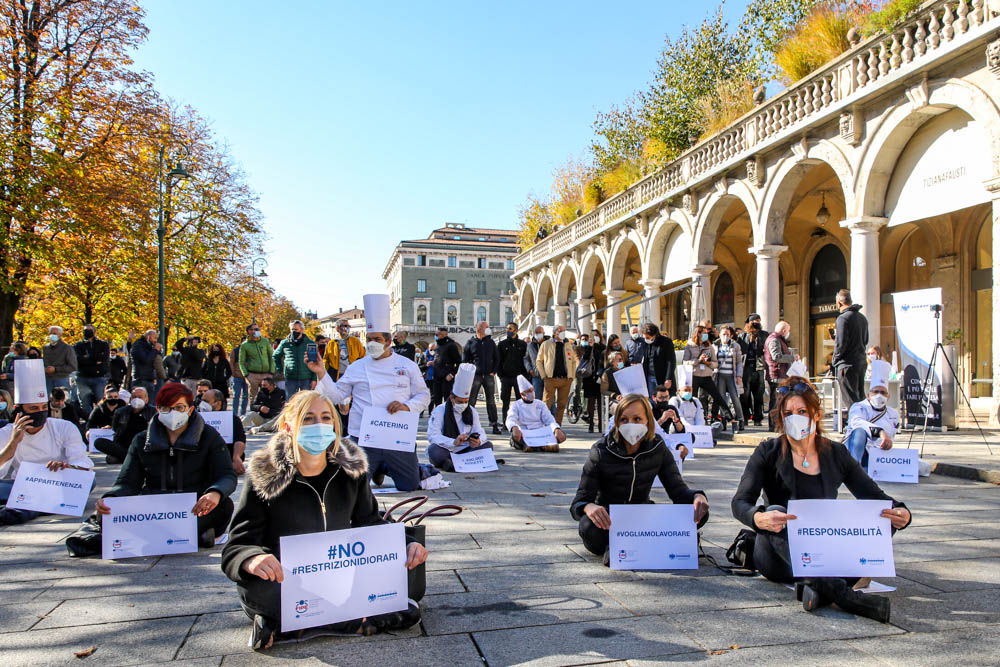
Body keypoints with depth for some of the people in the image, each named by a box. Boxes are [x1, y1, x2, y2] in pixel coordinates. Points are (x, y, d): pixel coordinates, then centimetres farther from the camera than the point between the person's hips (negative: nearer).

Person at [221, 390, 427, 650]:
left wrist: (406, 544, -10)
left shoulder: (351, 469, 2)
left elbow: (371, 523, 11)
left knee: (409, 612, -18)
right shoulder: (264, 475, -7)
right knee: (255, 586, -37)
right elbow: (236, 547, -10)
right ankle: (351, 619, -20)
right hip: (283, 585, -3)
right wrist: (252, 560, -35)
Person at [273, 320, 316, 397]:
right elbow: (276, 356, 21)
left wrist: (314, 379, -4)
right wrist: (280, 370, 12)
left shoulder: (310, 343, 2)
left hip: (306, 379, -1)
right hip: (290, 379, 1)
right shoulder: (285, 343, 4)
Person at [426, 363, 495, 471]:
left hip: (464, 450, 5)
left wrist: (478, 441, -26)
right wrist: (454, 442, -36)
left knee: (488, 445, -18)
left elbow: (479, 432, 1)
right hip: (445, 450, -5)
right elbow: (432, 436, -20)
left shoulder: (472, 411, 6)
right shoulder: (439, 411, -9)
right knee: (434, 450, -36)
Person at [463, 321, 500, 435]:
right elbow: (464, 360, 4)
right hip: (475, 376, -2)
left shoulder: (491, 342, 11)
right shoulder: (470, 342, 4)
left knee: (491, 401, 4)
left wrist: (493, 372, 2)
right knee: (471, 401, 0)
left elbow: (496, 359, 14)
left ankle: (495, 425, 7)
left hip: (488, 376, 2)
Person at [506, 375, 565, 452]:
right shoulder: (516, 406, 7)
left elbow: (550, 420, 4)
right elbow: (510, 420, -11)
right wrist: (515, 428, -38)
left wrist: (557, 429, -21)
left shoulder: (540, 405, 14)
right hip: (524, 436, -2)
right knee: (514, 436, -36)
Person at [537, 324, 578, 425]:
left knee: (562, 405, 5)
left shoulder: (568, 345, 14)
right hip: (551, 379, -3)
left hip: (565, 379, 3)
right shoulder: (546, 344, 4)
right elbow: (538, 361, 6)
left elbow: (574, 361, 20)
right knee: (546, 404, -7)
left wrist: (572, 376, 9)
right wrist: (543, 375, -2)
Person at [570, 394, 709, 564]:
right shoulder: (601, 451, -16)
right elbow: (578, 502, -18)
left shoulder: (657, 448, -5)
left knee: (699, 514, -19)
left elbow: (678, 489, -4)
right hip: (608, 518, -4)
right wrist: (589, 507, -43)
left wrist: (697, 497, -28)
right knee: (589, 528, -39)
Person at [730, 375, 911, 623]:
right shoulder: (768, 453, -4)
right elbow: (740, 502, -15)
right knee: (775, 512, -33)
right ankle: (840, 593, -49)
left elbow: (875, 496, 4)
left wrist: (901, 514, -20)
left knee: (883, 519, -18)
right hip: (779, 556, -3)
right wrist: (759, 519, -38)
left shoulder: (836, 454, 6)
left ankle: (822, 586, -39)